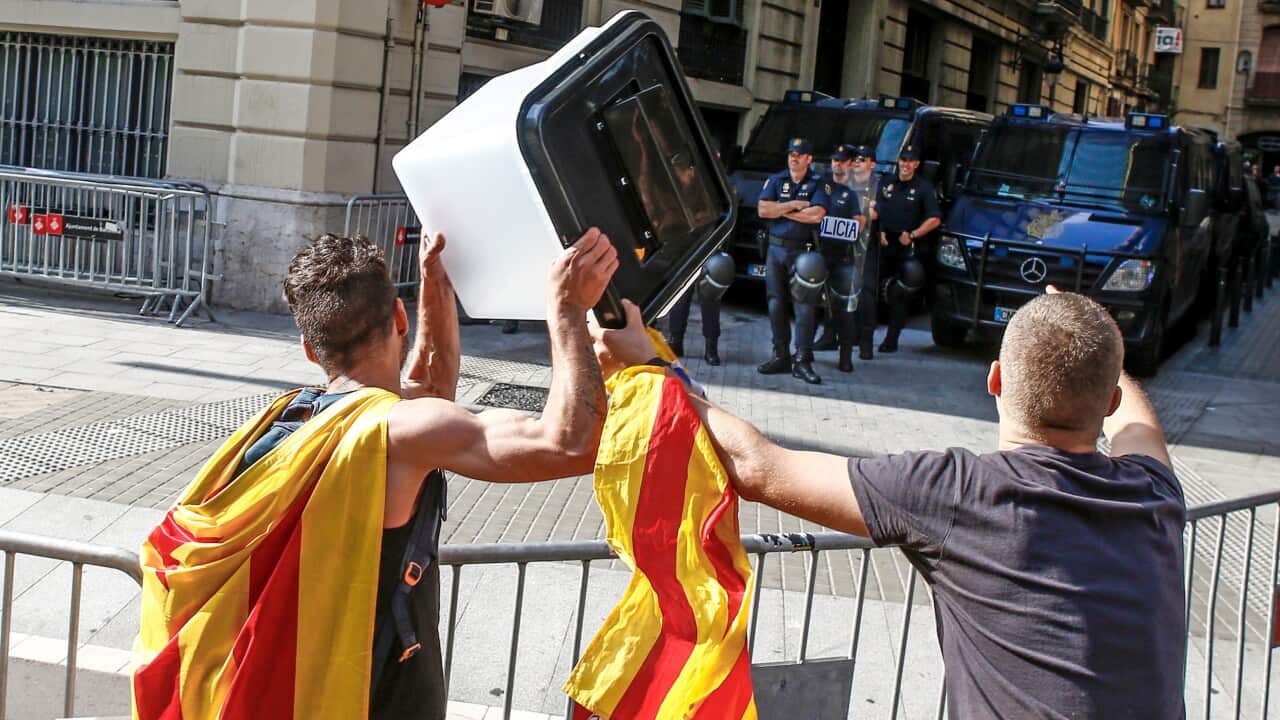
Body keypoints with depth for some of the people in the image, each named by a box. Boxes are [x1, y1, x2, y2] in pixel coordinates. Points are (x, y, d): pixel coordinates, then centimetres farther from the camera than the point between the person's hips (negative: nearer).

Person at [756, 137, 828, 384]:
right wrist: (794, 205, -8)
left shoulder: (818, 184, 2)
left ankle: (803, 361, -5)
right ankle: (781, 356, 14)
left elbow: (817, 215, -14)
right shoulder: (775, 181, 11)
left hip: (803, 251, -3)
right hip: (776, 249, 3)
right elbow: (762, 210, -3)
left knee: (805, 306, -8)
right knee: (776, 305, 6)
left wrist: (781, 210, -6)